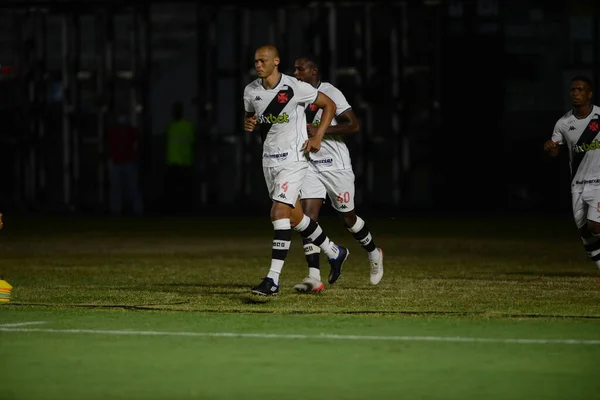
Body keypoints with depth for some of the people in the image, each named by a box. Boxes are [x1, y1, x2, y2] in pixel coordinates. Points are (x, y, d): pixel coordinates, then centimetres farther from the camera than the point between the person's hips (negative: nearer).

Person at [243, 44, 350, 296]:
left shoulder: (295, 88, -14)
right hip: (269, 160, 7)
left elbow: (329, 105, -3)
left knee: (279, 213, -18)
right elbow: (250, 116, 20)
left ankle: (273, 279, -20)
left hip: (293, 159, -7)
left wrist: (317, 137, -10)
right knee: (295, 217, 14)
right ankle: (334, 253, 37)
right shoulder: (251, 91, 1)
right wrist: (248, 124, -5)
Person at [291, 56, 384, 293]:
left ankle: (374, 253, 37)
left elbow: (354, 126, -20)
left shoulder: (330, 93, -14)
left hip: (336, 165, -5)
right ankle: (313, 277, -14)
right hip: (311, 165, 6)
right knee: (308, 216, -11)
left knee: (348, 218, 8)